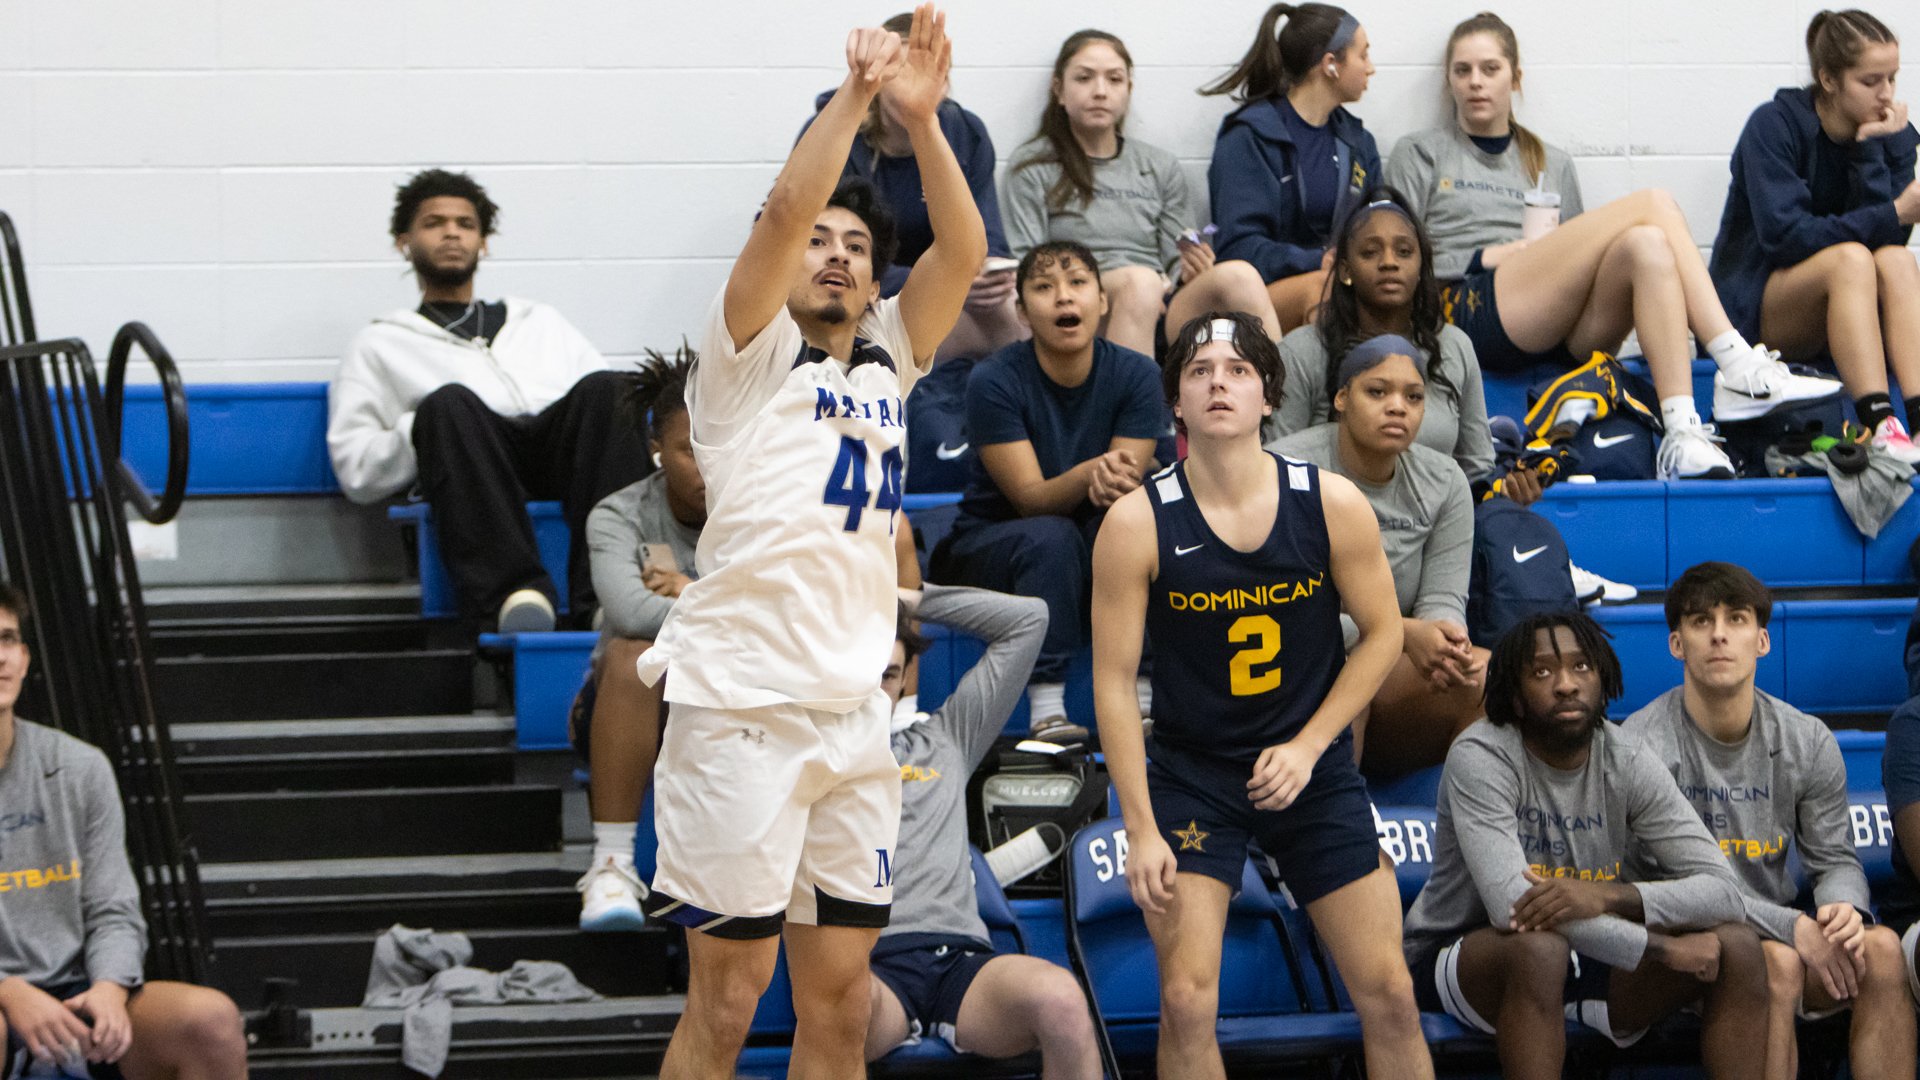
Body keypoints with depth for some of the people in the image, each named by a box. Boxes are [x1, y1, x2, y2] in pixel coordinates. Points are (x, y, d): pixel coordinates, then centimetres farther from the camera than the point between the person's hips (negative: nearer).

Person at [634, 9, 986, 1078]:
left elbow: (964, 248, 3)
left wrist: (922, 118, -8)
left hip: (855, 713, 5)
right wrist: (856, 95, -14)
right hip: (743, 708, -5)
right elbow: (784, 210, -12)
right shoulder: (754, 356, 4)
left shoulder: (887, 364, 17)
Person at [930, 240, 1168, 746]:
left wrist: (1114, 481, -41)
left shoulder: (1135, 373, -8)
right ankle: (1046, 710, -36)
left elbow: (1130, 480, -16)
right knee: (1051, 537, -36)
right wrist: (1090, 473, -44)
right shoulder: (995, 381, -17)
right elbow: (1029, 497, -23)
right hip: (989, 547, -3)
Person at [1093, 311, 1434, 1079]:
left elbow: (1382, 635, 3)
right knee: (1188, 1002, -11)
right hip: (1190, 776, -2)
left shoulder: (1333, 505, -9)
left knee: (1389, 995, 2)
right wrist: (1141, 830, -12)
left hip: (1313, 768, 2)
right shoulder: (1138, 524, -13)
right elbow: (1114, 682, -9)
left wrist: (1307, 748, -7)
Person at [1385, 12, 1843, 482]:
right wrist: (1486, 258, -2)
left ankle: (1683, 435, -47)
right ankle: (1739, 365, -35)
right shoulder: (1420, 155, 22)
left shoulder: (1553, 165, 33)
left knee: (1647, 245, -32)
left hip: (1560, 337, 4)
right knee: (1653, 205, -20)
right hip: (1469, 315, -4)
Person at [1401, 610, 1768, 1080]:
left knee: (1738, 946, -15)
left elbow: (1722, 891, -13)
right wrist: (1662, 947, -28)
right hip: (1459, 959, -5)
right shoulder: (1479, 758, -20)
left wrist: (1610, 895, -34)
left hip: (1590, 956, 5)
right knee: (1538, 946, -39)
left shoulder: (1627, 762, -6)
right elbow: (1510, 903, -32)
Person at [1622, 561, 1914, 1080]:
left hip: (1782, 935, 5)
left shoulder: (1808, 742, 4)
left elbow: (1835, 859, 10)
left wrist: (1843, 906, -17)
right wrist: (1791, 927, -25)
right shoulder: (1643, 745, -11)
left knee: (1881, 949, -23)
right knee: (1778, 961, -34)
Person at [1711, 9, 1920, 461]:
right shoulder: (1775, 126, -11)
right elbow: (1784, 235, -22)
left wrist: (1869, 150, -18)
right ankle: (1880, 429, -48)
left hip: (1840, 314, 4)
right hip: (1753, 311, -4)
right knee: (1850, 258, -33)